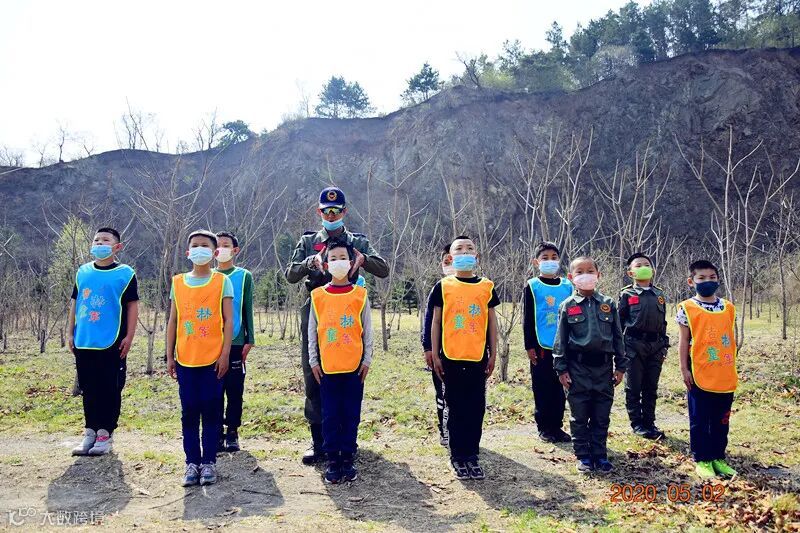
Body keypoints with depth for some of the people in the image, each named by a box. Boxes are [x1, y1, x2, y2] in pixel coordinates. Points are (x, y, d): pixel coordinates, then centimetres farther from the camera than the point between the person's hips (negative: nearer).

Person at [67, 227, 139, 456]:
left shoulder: (125, 273, -2)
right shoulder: (83, 272, 10)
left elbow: (132, 306, -2)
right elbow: (74, 303, 15)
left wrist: (129, 336, -7)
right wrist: (70, 332, 10)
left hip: (112, 343, -4)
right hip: (84, 342, 4)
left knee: (110, 390, 1)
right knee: (88, 389, 11)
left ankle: (105, 433, 11)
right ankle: (90, 431, 22)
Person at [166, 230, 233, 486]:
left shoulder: (222, 281, -1)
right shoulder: (178, 282, 8)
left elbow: (229, 321, -3)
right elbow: (172, 322, 10)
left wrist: (225, 354, -9)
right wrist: (170, 356, 7)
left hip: (213, 358, -2)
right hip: (185, 359, 3)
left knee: (211, 411, 3)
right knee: (189, 412, 7)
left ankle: (208, 462, 13)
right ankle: (192, 462, 16)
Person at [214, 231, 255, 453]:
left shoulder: (244, 276, 3)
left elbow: (247, 310, 4)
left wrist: (249, 340, -1)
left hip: (236, 342, -1)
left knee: (235, 390, 3)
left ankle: (232, 432, 14)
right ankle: (218, 434, 12)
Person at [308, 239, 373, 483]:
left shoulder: (360, 295, 2)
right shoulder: (318, 296, 3)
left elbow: (367, 331, 4)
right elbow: (312, 331, 7)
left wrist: (367, 360, 1)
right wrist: (313, 361, 3)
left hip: (354, 366, 0)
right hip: (327, 367, 0)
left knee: (351, 415, 6)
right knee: (330, 416, 5)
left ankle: (348, 459, 17)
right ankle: (332, 461, 15)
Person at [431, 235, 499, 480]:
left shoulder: (486, 287, 6)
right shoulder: (443, 287, 2)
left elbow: (492, 322, 10)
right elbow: (436, 322, 4)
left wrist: (493, 354, 6)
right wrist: (435, 356, 0)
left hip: (478, 357, 2)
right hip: (451, 357, -1)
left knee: (476, 408, 6)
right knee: (455, 408, 6)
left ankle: (472, 456, 17)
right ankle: (458, 457, 16)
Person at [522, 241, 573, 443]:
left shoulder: (567, 286, 8)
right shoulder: (532, 287, -2)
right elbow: (527, 319, -3)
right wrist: (529, 346, -7)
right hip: (542, 346, -3)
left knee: (560, 388, 9)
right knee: (542, 388, 3)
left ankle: (557, 426, 20)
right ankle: (544, 427, 13)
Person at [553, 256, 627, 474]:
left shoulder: (608, 304, 5)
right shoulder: (567, 306, 0)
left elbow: (617, 336, 8)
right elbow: (561, 340, 2)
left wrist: (620, 366, 6)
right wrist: (561, 369, -2)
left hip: (603, 366, 2)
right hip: (578, 368, -1)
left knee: (602, 416, 9)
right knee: (579, 416, 6)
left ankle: (600, 455, 20)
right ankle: (583, 456, 17)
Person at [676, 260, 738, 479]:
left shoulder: (728, 307, 7)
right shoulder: (688, 308, -5)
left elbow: (731, 339, 12)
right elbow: (684, 340, -3)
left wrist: (733, 367, 12)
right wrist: (684, 369, -6)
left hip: (725, 376, 4)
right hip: (700, 376, -4)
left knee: (721, 420, 13)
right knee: (700, 420, 5)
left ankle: (718, 458, 26)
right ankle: (702, 460, 16)